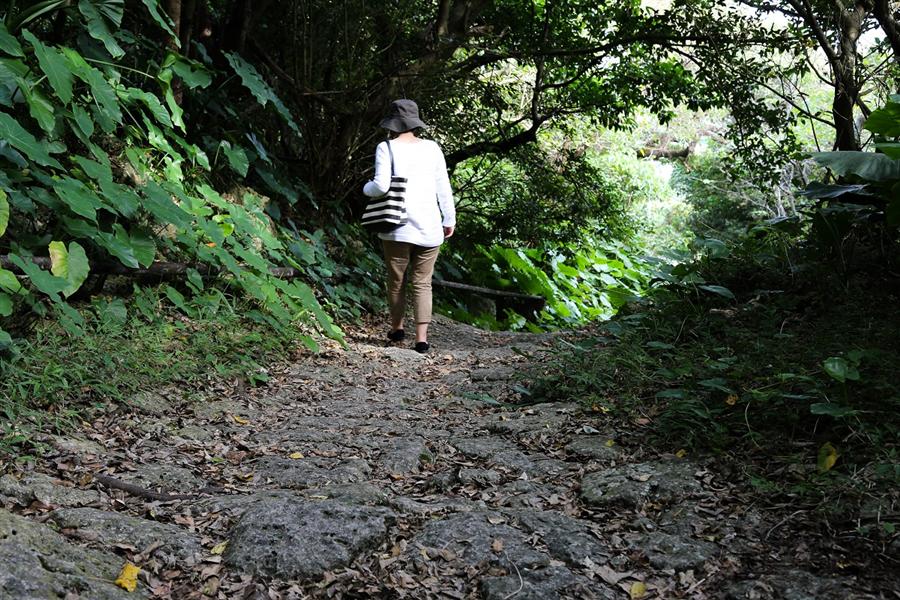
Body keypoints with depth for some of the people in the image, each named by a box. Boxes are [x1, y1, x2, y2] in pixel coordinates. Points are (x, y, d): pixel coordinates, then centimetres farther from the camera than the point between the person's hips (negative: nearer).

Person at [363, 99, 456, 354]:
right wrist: (449, 219, 15)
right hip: (430, 227, 2)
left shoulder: (386, 148, -4)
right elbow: (443, 187, 6)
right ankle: (421, 338, 1)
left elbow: (381, 186, -14)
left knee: (396, 279, 14)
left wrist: (367, 188, 8)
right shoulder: (432, 148, 5)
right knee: (422, 283, 7)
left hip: (398, 227, -2)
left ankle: (397, 327, 29)